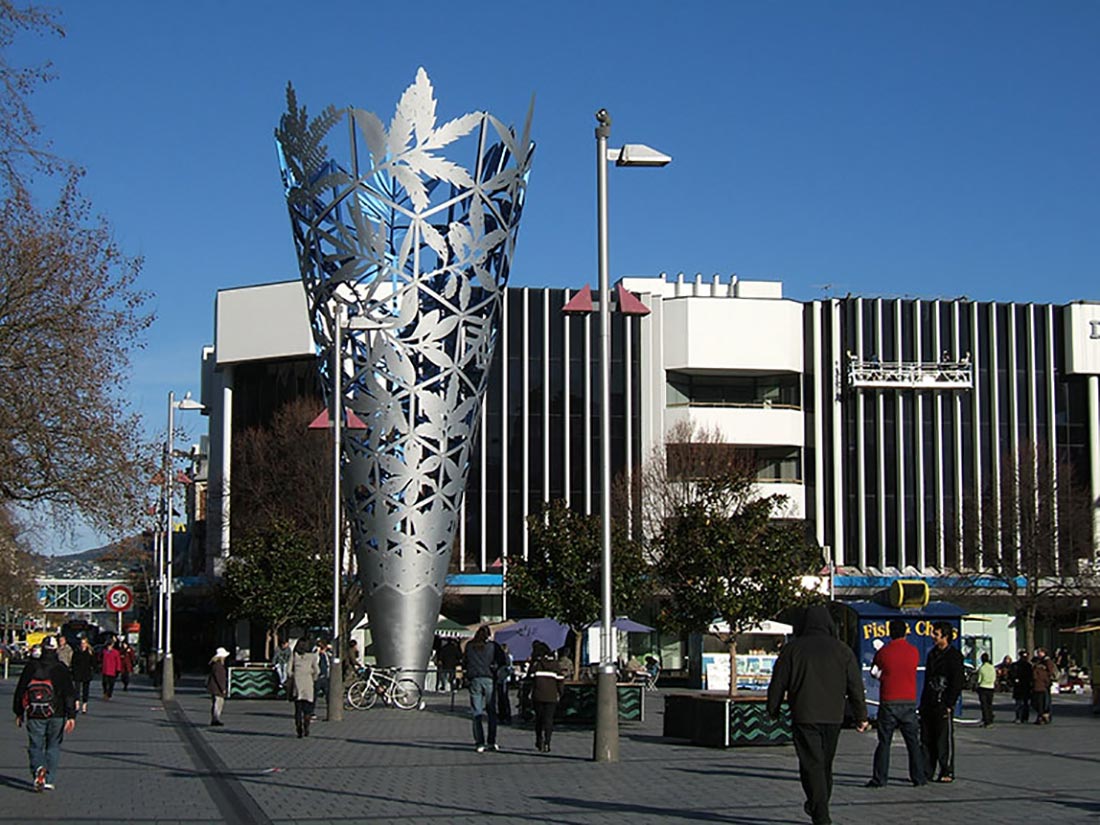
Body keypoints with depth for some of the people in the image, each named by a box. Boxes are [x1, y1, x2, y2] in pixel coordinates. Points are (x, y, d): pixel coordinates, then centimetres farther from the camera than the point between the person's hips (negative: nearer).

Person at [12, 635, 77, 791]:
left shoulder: (31, 666, 1)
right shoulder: (61, 669, -3)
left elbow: (20, 690, 7)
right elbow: (70, 693, -5)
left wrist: (19, 713, 17)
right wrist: (71, 716, -2)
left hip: (34, 715, 0)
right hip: (56, 714, 0)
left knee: (35, 745, 7)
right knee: (53, 746, 11)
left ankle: (38, 769, -21)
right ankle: (49, 780, 8)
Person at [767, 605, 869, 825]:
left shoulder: (792, 649, -2)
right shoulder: (842, 650, 4)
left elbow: (778, 683, 1)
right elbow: (855, 686, 6)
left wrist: (773, 710, 15)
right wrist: (861, 716, 13)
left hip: (804, 716, -3)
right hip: (833, 717, 3)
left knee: (811, 764, -4)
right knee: (825, 763, 18)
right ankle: (818, 805, 31)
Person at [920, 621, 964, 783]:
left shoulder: (954, 656, -6)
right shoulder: (932, 654, 17)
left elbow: (957, 684, -9)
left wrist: (949, 705, -14)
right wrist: (923, 703, 15)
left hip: (943, 704, -7)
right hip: (928, 704, 7)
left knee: (944, 739, -3)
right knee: (926, 739, 6)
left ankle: (947, 772, 3)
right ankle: (926, 772, 11)